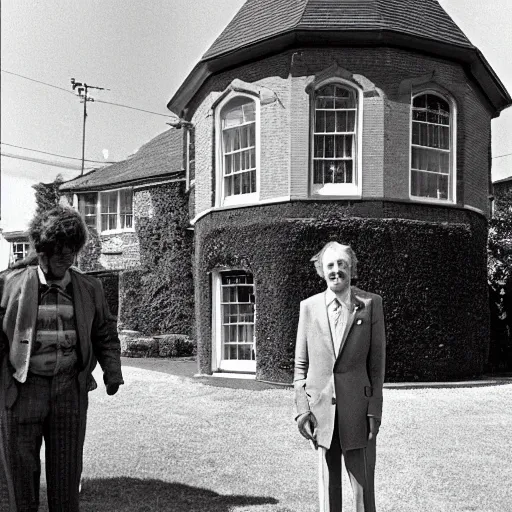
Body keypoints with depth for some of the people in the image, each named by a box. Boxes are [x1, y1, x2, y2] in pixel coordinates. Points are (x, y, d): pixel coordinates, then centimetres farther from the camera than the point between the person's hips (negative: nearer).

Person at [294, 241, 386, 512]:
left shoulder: (370, 304, 0)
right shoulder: (309, 306, 5)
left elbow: (377, 361, -1)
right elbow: (301, 363, 7)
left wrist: (374, 410, -6)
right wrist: (301, 407, -1)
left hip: (358, 410, -2)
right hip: (320, 411, 2)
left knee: (364, 487, 4)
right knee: (328, 485, 11)